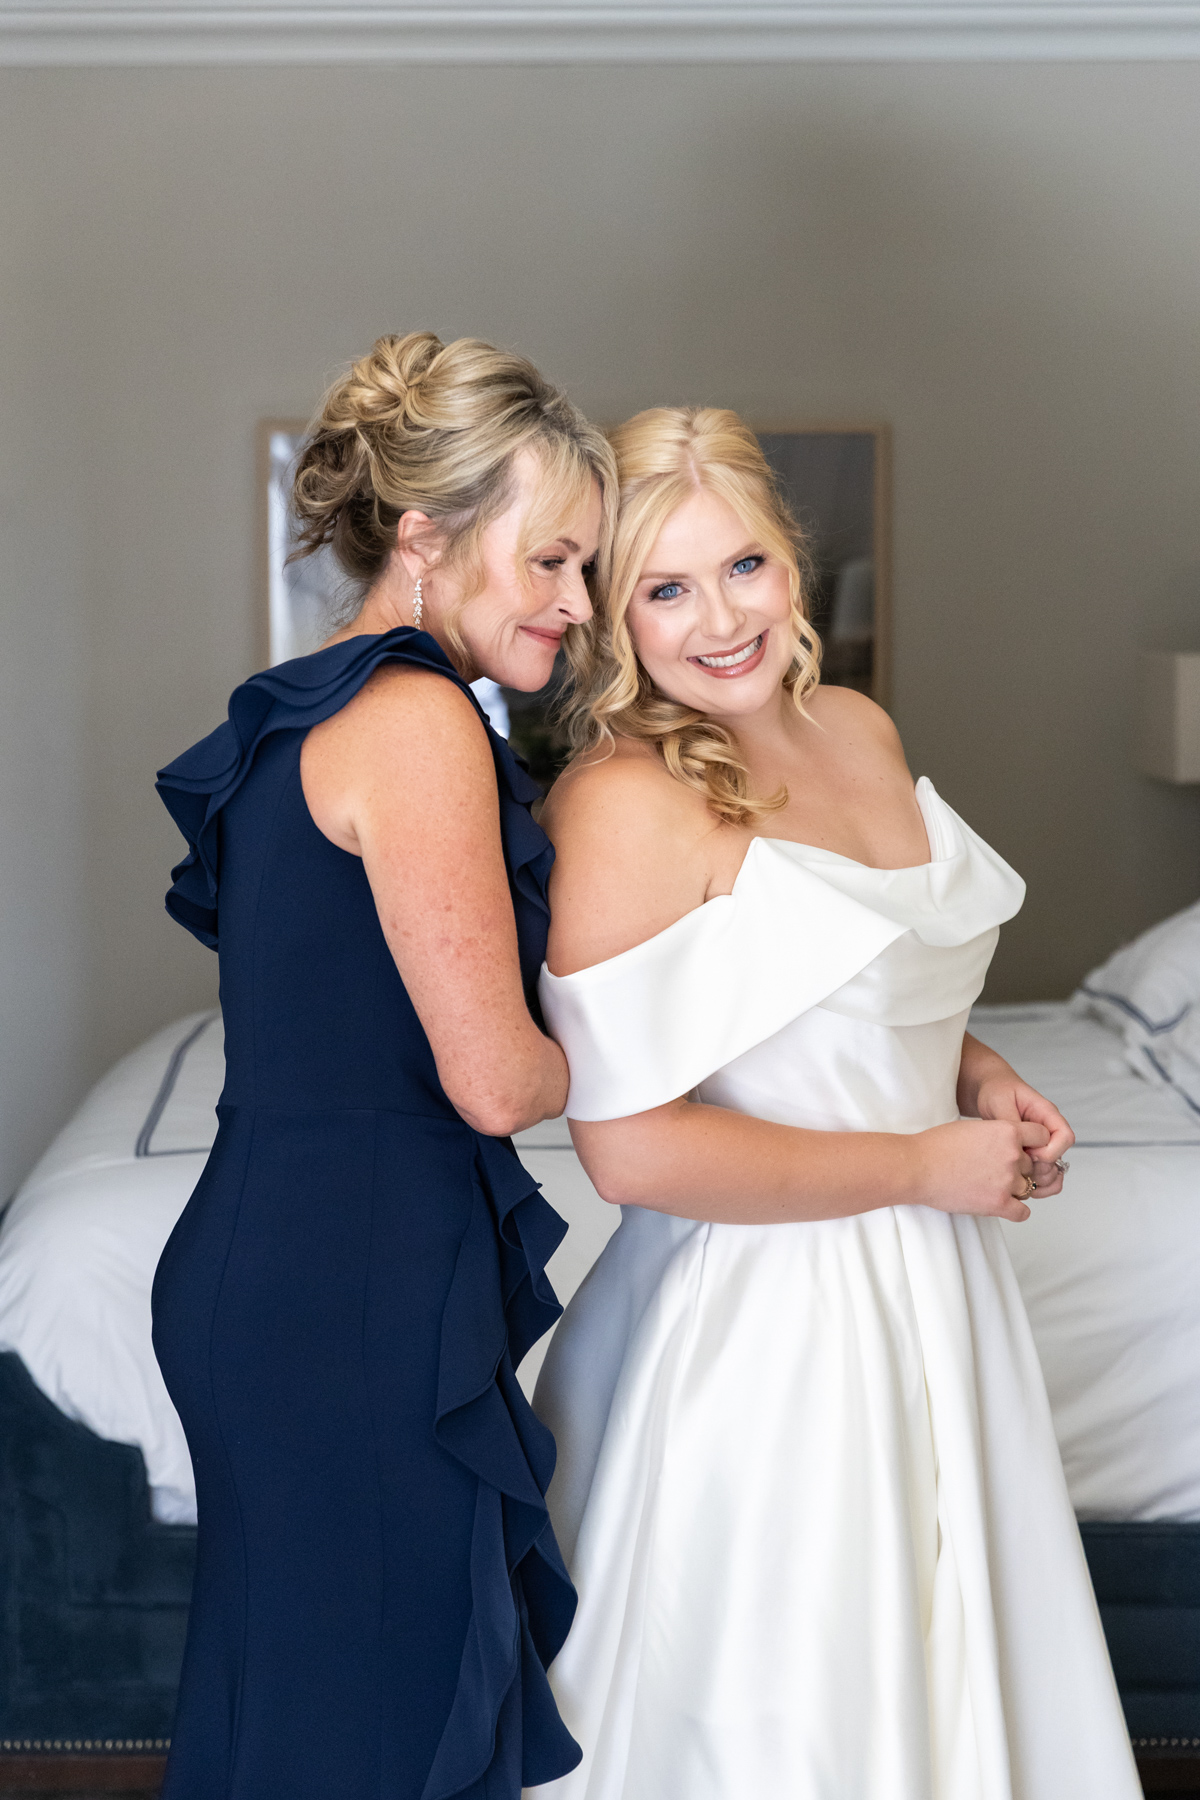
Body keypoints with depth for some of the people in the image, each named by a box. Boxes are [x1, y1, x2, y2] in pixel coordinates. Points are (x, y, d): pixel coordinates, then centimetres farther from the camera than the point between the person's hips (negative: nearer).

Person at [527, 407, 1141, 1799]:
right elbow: (631, 1147, -25)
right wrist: (925, 1165, -17)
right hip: (763, 1323, -8)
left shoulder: (861, 732, 5)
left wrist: (975, 1074, 1)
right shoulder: (626, 805, -20)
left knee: (935, 1672, 22)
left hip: (922, 1294, 8)